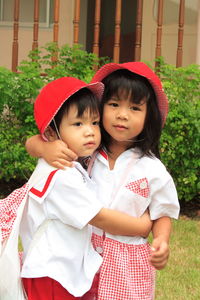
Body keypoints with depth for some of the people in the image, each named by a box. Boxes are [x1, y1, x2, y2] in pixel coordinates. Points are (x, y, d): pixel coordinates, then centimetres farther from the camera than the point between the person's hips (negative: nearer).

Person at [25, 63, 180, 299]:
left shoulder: (152, 169, -7)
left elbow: (162, 215, 4)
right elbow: (31, 143, -2)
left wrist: (161, 242, -17)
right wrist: (46, 148, -25)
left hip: (127, 265, -1)